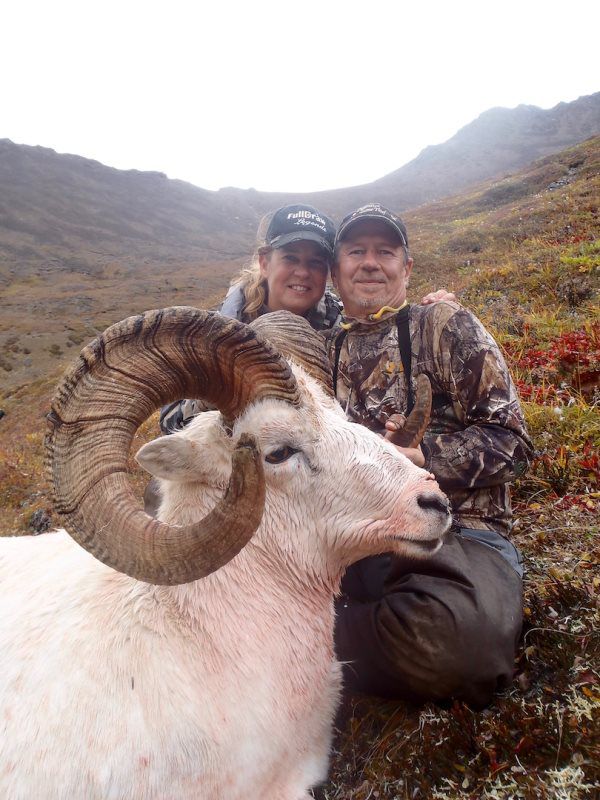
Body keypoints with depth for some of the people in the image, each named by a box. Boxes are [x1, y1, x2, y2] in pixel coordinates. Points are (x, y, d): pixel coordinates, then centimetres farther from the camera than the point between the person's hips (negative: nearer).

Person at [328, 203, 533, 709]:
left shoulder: (446, 325, 4)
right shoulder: (328, 350, 16)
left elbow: (509, 441, -3)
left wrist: (415, 457, -16)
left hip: (456, 532, -2)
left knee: (448, 638, -34)